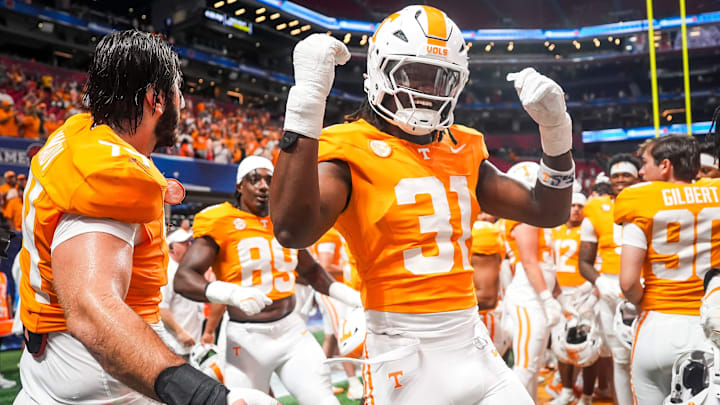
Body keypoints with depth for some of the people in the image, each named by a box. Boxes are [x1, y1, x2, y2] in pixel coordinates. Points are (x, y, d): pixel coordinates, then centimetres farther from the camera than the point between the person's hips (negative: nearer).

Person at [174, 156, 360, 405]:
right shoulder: (221, 222, -7)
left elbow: (310, 270, 24)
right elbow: (183, 278, -15)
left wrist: (349, 295, 12)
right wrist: (232, 293, -31)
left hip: (292, 330, 4)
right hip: (247, 338, -4)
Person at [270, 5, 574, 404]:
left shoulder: (462, 150, 9)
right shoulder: (351, 151, -11)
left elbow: (549, 212, 16)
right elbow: (293, 230, -31)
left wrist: (555, 127, 3)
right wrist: (307, 99, -31)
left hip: (473, 343, 6)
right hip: (403, 353, -5)